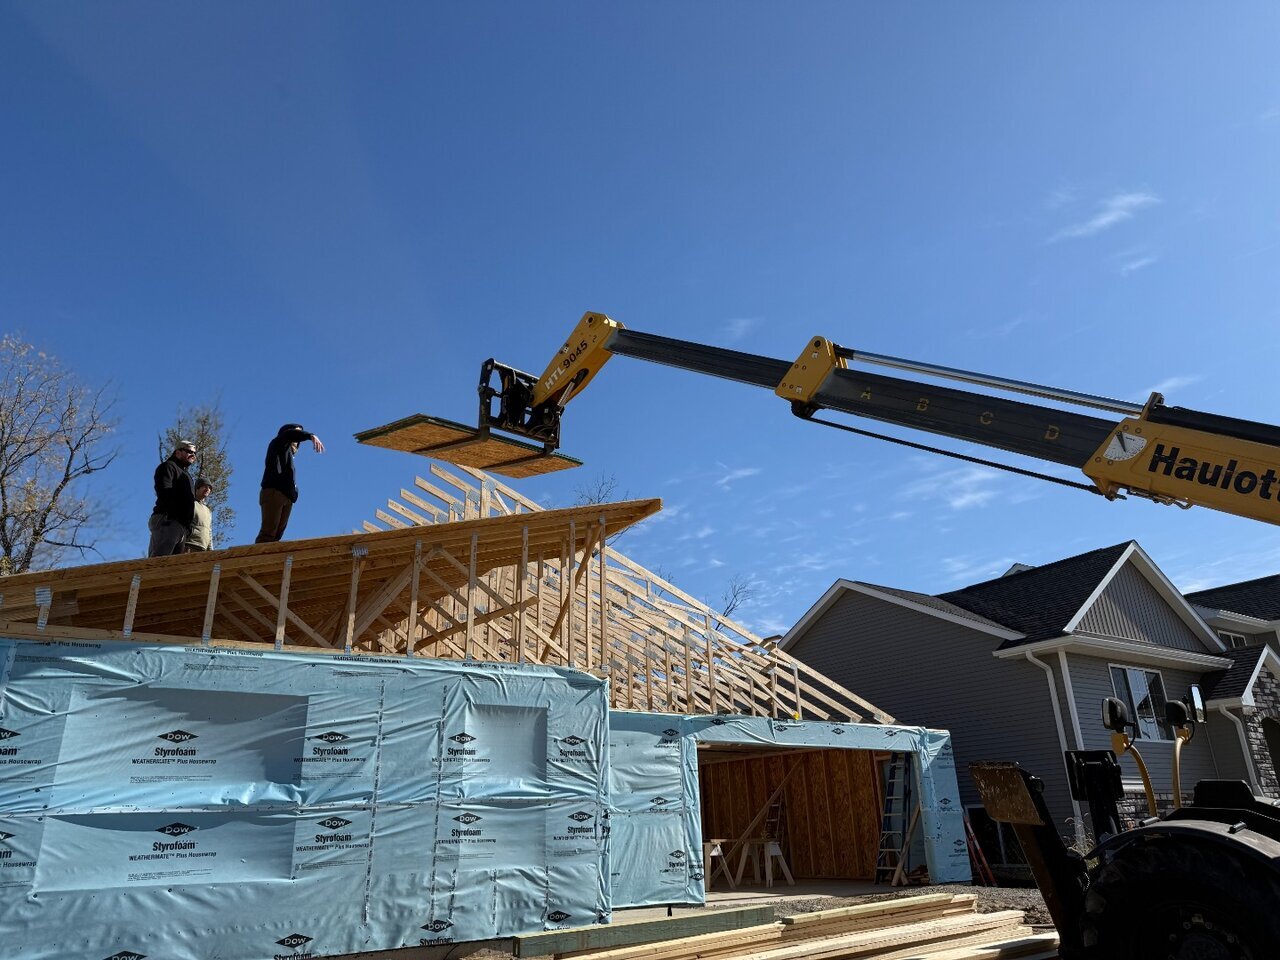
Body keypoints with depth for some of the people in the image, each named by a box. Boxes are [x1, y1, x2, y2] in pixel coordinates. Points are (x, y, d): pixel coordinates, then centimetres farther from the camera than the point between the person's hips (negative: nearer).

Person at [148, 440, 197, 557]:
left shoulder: (185, 474, 33)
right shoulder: (168, 466, 8)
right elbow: (163, 491, -9)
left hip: (182, 527, 8)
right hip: (167, 521, -8)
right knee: (157, 562, -20)